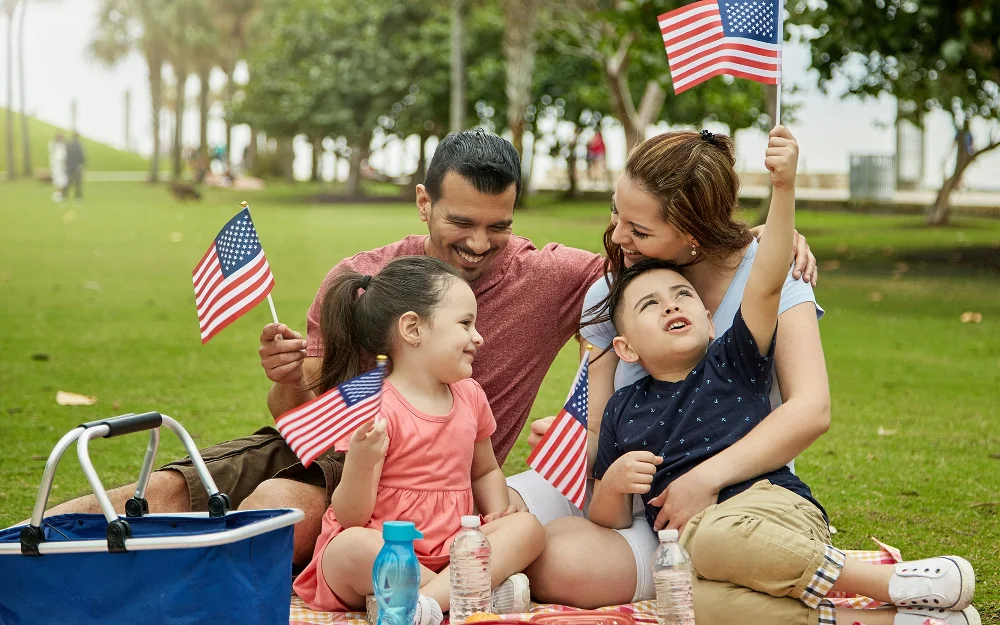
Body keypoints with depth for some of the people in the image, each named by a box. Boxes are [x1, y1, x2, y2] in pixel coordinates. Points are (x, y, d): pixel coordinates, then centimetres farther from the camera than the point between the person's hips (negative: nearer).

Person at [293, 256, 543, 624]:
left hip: (448, 552, 6)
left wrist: (498, 512, 6)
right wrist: (360, 463, -34)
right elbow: (351, 517, -13)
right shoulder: (376, 410, -12)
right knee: (351, 546, -37)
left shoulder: (470, 395, 9)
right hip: (382, 553, -6)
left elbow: (485, 471, 28)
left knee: (527, 527, -15)